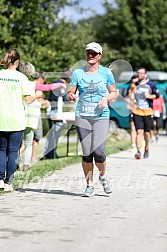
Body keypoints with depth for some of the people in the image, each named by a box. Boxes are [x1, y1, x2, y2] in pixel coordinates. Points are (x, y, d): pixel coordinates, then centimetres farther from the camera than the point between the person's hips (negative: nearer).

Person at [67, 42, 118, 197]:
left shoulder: (106, 73, 4)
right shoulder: (78, 72, 5)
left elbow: (114, 92, 12)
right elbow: (70, 93, 7)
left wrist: (106, 98, -9)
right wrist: (71, 96, -16)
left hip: (101, 117, -1)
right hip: (82, 116, 1)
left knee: (98, 151, -13)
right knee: (86, 153, 0)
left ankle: (103, 176, 17)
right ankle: (89, 186, 13)